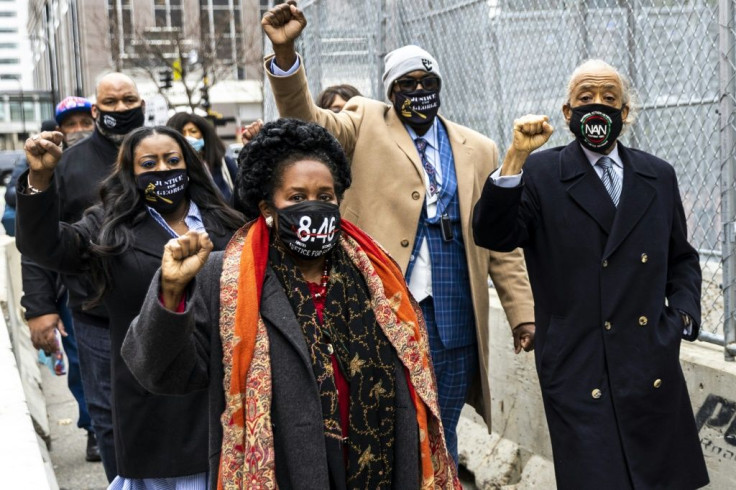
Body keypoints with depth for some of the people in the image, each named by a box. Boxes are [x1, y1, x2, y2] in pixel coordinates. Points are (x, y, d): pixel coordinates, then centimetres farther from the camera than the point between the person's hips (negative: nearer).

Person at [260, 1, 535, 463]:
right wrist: (285, 51, -26)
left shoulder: (478, 149, 10)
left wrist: (522, 314, 6)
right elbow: (306, 118, -10)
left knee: (441, 437, 12)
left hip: (452, 320, 2)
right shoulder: (368, 124, 6)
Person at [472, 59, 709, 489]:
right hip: (580, 372, -4)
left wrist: (683, 313, 3)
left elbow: (681, 258, 20)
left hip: (656, 371, 4)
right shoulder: (540, 175, -1)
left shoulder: (658, 177, 11)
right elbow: (493, 236, -14)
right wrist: (516, 159, -23)